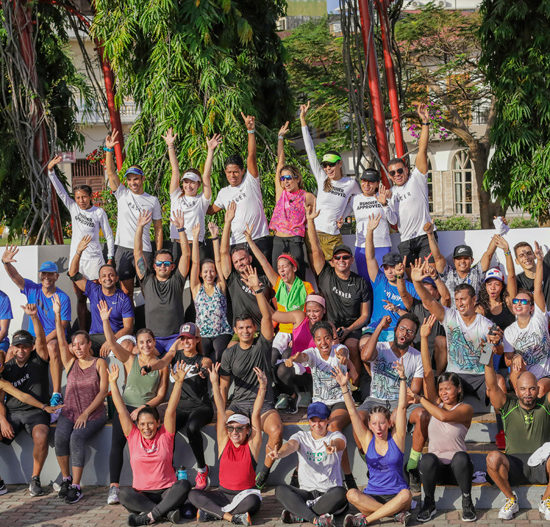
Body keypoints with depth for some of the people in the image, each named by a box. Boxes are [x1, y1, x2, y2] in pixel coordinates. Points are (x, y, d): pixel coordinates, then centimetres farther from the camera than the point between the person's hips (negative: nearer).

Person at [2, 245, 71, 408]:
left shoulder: (63, 298, -8)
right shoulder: (32, 289, 2)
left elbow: (62, 326, -12)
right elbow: (14, 276, -13)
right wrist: (5, 262, -35)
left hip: (55, 338, -4)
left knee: (52, 347, -37)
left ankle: (57, 394, -37)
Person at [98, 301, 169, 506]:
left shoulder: (161, 365, 7)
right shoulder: (130, 359, 10)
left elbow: (161, 395, 4)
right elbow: (112, 343, -3)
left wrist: (143, 408, -10)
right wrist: (105, 320, -15)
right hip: (125, 406, 1)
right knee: (117, 443, -19)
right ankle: (114, 486, -19)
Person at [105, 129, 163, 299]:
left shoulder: (153, 201, 6)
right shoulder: (122, 194, 7)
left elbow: (158, 228, 7)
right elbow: (111, 172, -4)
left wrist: (159, 254, 1)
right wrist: (109, 149, -15)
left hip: (144, 250, -1)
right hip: (123, 248, 1)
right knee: (126, 291, 6)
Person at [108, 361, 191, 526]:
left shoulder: (165, 436, 5)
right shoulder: (133, 436, 7)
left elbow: (170, 410, -4)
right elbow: (121, 410, 4)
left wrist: (178, 382, -14)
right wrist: (113, 383, 0)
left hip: (166, 492, 0)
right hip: (141, 494, 1)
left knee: (184, 484, -30)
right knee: (124, 493, -30)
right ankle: (167, 512, -33)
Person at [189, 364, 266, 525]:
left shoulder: (252, 444, 0)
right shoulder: (224, 442, 5)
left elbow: (256, 414, -9)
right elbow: (220, 412, -1)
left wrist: (262, 387, -18)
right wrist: (215, 383, -7)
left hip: (245, 493, -2)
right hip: (223, 493, 2)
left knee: (253, 501, -37)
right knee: (193, 494, -21)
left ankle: (211, 511, -23)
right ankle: (230, 516, -28)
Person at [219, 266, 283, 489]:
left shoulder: (262, 344, 2)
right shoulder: (229, 353, 8)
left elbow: (267, 316, -13)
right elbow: (223, 386, 8)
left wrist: (257, 289, -24)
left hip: (263, 403, -2)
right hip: (238, 403, 2)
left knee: (276, 430, -31)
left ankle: (265, 471, -11)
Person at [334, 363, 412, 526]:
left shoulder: (396, 437, 0)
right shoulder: (367, 439, 4)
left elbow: (402, 407, -9)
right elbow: (353, 413, -3)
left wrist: (402, 379, -19)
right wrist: (344, 387, -13)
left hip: (396, 495, -1)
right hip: (372, 496, 1)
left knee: (406, 495, -36)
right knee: (351, 494, -29)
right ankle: (397, 513, -28)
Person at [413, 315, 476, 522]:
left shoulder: (465, 409, -5)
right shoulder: (435, 403, 7)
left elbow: (444, 416, -27)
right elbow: (428, 372, -3)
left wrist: (421, 399, -16)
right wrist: (424, 338, -10)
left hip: (457, 468, -3)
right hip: (436, 468, 3)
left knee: (461, 457, -36)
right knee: (428, 459, -32)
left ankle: (467, 502, -15)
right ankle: (429, 503, -12)